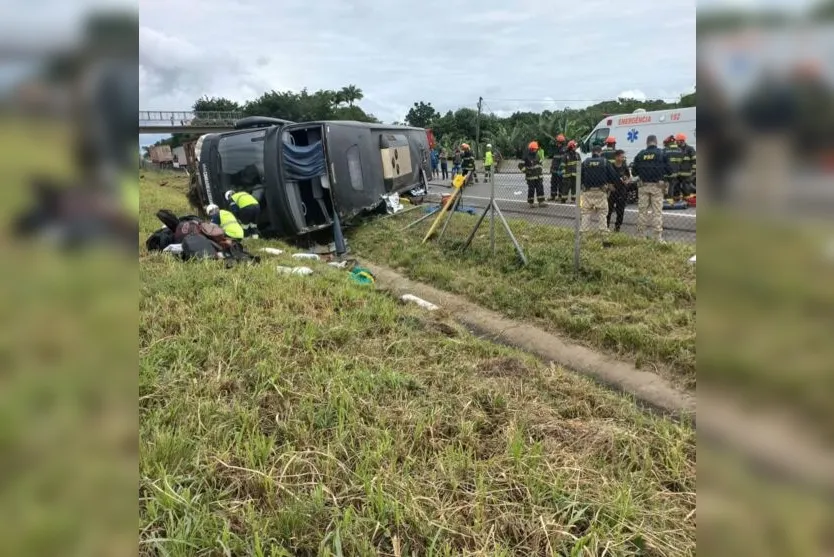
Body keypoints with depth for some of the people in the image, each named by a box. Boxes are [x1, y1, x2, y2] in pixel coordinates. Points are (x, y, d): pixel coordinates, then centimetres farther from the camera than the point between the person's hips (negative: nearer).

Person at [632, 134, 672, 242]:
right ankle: (658, 237, 0)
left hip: (643, 186, 2)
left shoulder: (640, 155, 0)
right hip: (657, 186, -2)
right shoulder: (662, 154, -4)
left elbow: (634, 171, 4)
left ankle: (640, 235, 13)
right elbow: (669, 170, -2)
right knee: (657, 212, 1)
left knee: (642, 211, 9)